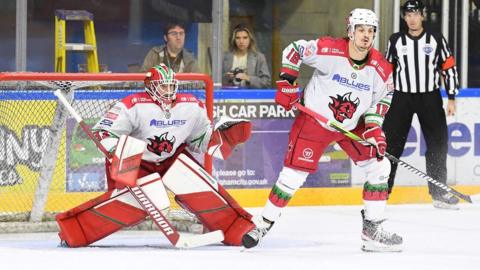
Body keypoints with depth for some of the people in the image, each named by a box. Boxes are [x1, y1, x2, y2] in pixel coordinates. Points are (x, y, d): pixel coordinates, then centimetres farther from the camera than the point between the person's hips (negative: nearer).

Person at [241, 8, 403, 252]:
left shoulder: (380, 69, -12)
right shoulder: (329, 50, -22)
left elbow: (381, 99, 4)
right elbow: (293, 50, -10)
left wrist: (373, 127, -9)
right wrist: (287, 82, -15)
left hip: (353, 125, 4)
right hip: (314, 120, -4)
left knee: (378, 166, -3)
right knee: (293, 174, -8)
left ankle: (373, 229, 7)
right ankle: (263, 225, 6)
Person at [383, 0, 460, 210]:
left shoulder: (436, 40, 0)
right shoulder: (395, 41, 4)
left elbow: (449, 68, 2)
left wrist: (451, 98, -3)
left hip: (430, 98, 0)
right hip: (401, 98, 0)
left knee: (438, 144, 0)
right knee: (391, 145, -4)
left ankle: (439, 193, 8)